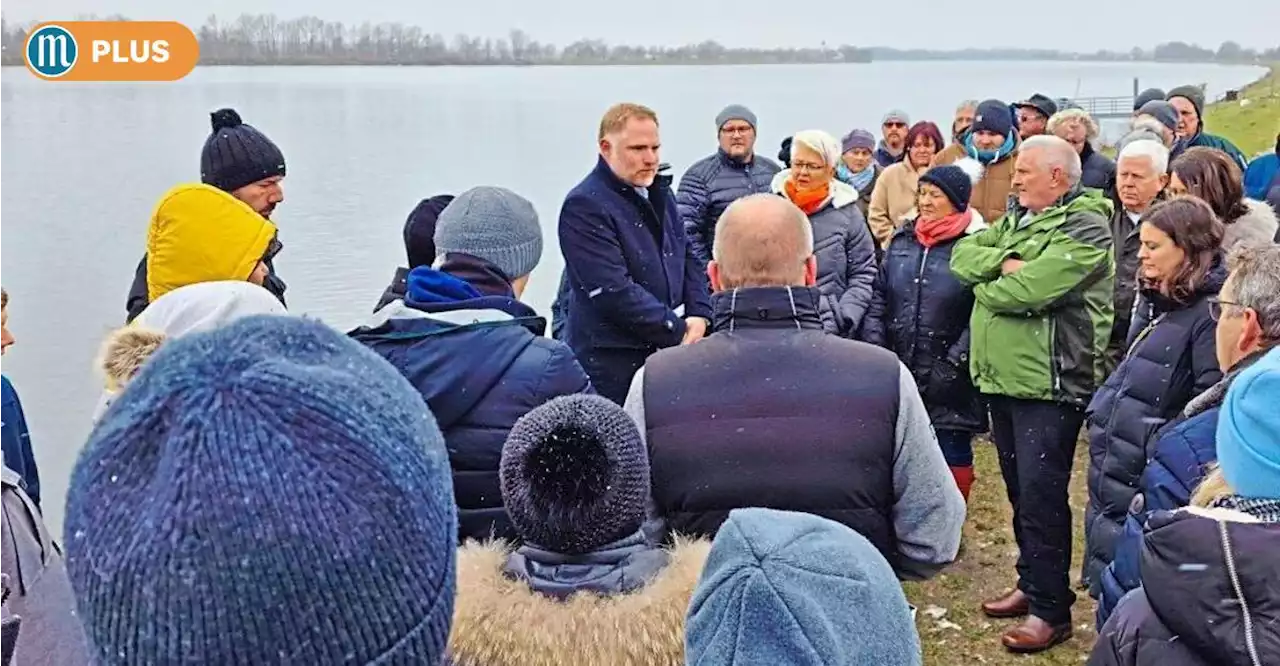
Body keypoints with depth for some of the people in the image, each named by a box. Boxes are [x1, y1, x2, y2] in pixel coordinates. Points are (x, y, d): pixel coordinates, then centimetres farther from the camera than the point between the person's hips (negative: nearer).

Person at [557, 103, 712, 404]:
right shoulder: (585, 206, -14)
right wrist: (678, 330, -15)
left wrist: (699, 315, -1)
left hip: (667, 351, 8)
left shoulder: (659, 192, 13)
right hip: (611, 361, -7)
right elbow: (614, 290, -21)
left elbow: (688, 257, 17)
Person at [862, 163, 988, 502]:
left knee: (952, 454, 7)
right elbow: (880, 298, 11)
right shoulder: (902, 240, 8)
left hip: (948, 381, -5)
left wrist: (952, 365, -15)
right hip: (900, 373, 5)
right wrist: (875, 348, 2)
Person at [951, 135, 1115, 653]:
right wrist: (1002, 262, -14)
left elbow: (1026, 291, -24)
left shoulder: (1083, 228, -13)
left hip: (1049, 385, -9)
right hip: (1002, 379, 9)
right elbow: (963, 254, 4)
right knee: (1020, 491, 18)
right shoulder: (1015, 220, 15)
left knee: (1040, 497, -4)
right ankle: (1032, 584, 32)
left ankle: (1051, 609, 6)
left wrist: (985, 286, -5)